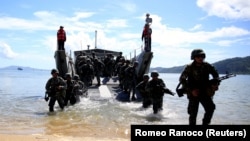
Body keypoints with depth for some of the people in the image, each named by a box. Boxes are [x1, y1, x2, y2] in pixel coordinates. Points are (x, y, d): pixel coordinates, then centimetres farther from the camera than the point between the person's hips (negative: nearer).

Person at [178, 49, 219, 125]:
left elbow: (215, 74, 13)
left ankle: (205, 123, 9)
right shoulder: (189, 67, -10)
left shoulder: (207, 66, -2)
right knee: (193, 113, 0)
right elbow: (182, 79, -11)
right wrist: (191, 90, -18)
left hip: (205, 92, 3)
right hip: (193, 93, -3)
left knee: (211, 108, -11)